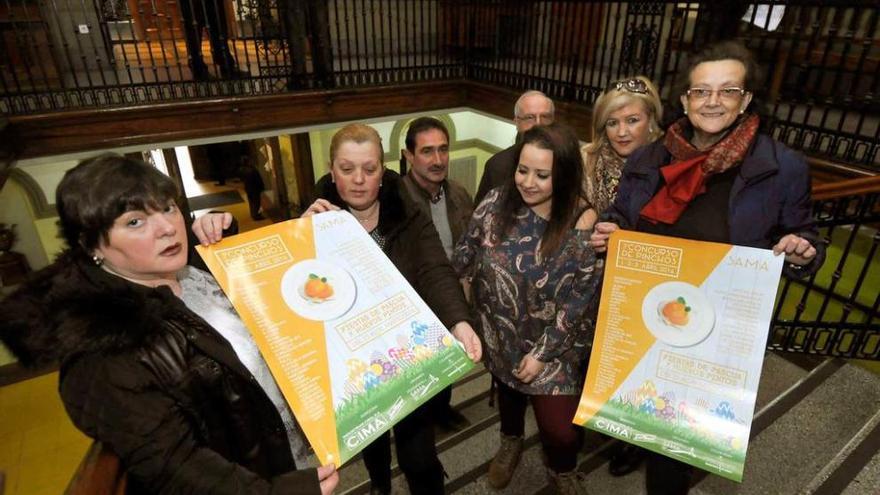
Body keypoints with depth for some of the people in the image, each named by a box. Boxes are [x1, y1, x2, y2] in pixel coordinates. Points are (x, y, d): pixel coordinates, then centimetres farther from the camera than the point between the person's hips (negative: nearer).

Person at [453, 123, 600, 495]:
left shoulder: (583, 226, -18)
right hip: (500, 335, 3)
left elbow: (579, 301, -14)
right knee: (507, 388, 25)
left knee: (559, 428, 1)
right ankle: (511, 442, 60)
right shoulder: (496, 203, -13)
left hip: (554, 346, -2)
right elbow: (464, 257, -2)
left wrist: (542, 353, -13)